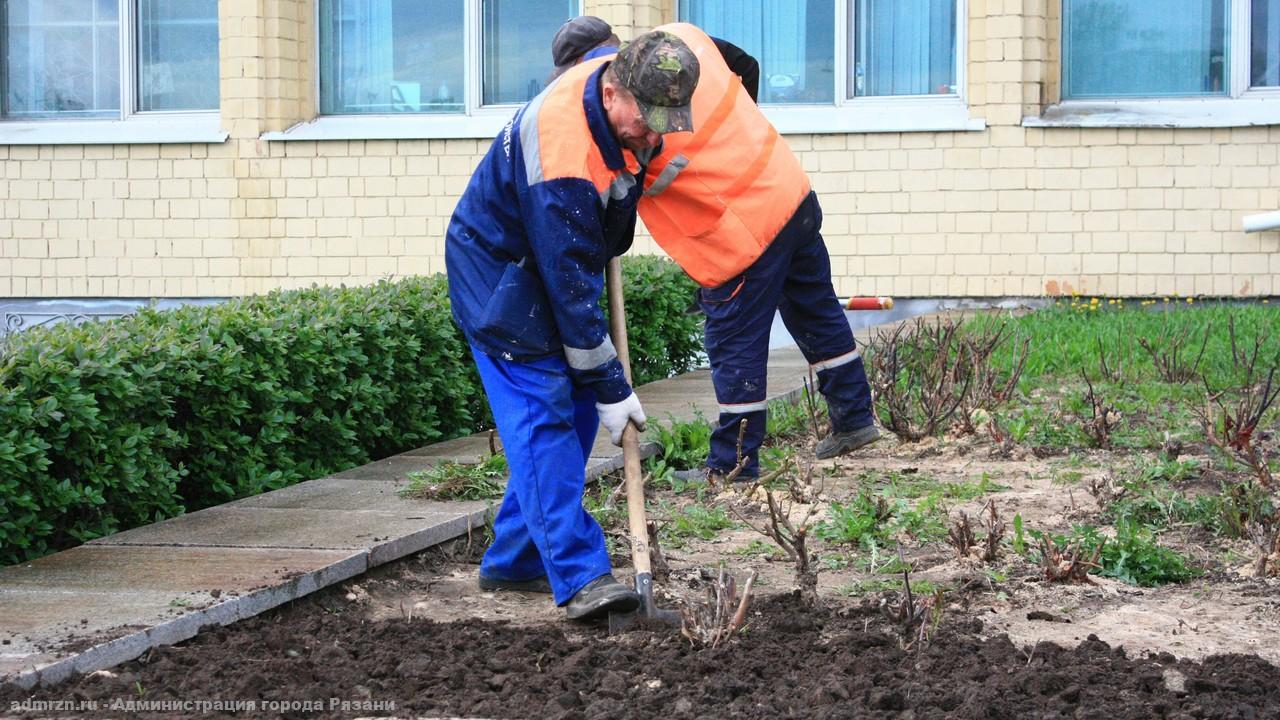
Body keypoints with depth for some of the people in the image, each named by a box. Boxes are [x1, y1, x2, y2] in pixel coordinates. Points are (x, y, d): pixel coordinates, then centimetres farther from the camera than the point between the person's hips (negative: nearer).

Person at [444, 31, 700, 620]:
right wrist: (611, 388, -25)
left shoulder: (621, 73, -13)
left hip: (562, 261, 9)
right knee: (542, 416, -16)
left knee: (574, 414, 6)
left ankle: (514, 561, 14)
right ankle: (579, 577, -21)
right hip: (499, 273, -9)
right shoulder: (564, 160, -37)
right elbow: (570, 287, -32)